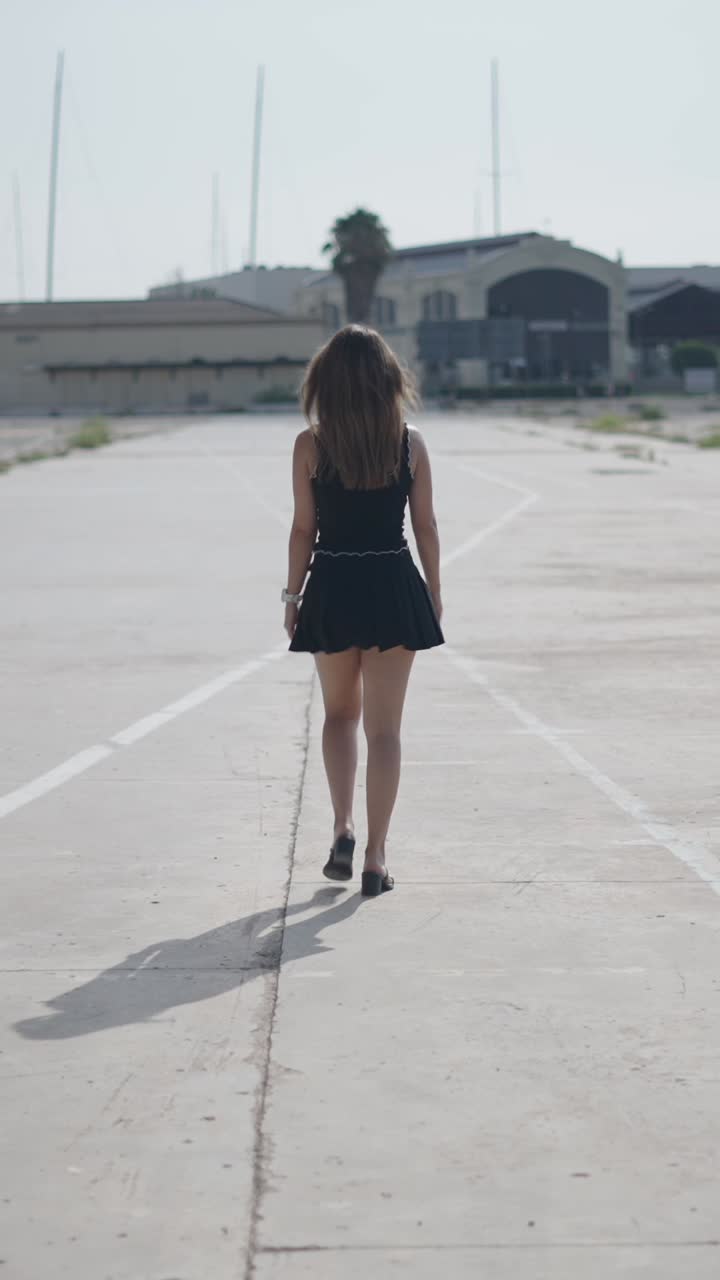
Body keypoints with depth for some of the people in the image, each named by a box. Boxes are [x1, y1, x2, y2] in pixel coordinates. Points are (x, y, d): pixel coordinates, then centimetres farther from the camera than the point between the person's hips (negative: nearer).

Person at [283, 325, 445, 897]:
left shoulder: (310, 445, -7)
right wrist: (434, 595, 12)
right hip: (393, 588, 0)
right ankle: (375, 859, 5)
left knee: (340, 713, 21)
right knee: (384, 727, 5)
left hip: (332, 590, 0)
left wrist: (293, 596, 7)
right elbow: (426, 527, 1)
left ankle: (344, 829, 8)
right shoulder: (410, 443, -3)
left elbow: (304, 530, -4)